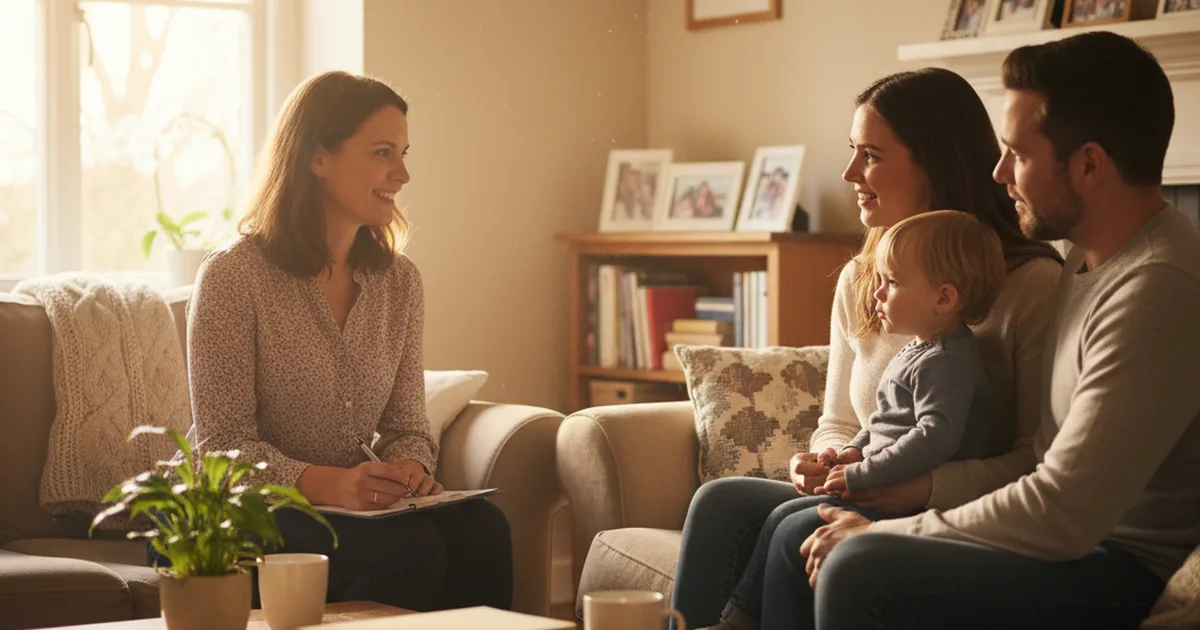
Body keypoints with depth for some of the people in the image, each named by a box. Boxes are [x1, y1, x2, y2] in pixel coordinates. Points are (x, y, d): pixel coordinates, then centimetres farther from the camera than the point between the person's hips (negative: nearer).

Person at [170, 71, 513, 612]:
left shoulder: (399, 281, 8)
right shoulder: (232, 277, -10)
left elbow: (406, 425, 9)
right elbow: (224, 444, -13)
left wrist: (410, 468, -16)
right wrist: (328, 483, -29)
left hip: (361, 506, 6)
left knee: (481, 528, -25)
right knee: (411, 547, -32)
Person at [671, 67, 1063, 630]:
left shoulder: (1033, 285, -8)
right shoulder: (858, 282, 14)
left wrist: (927, 486, -23)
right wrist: (827, 462, -3)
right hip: (865, 500, 6)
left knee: (798, 523, -31)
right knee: (721, 502, -21)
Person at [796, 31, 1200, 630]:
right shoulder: (1090, 257, 12)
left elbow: (1062, 514, -24)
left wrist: (881, 534, -14)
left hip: (1129, 576, -10)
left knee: (859, 571, -26)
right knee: (803, 543, 7)